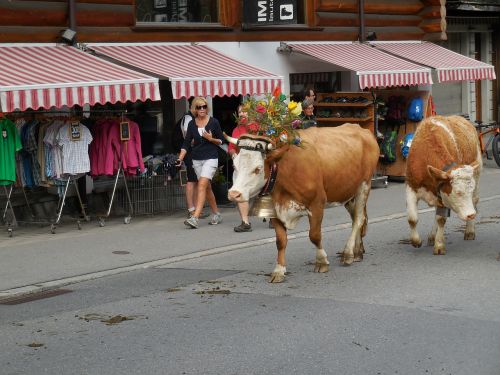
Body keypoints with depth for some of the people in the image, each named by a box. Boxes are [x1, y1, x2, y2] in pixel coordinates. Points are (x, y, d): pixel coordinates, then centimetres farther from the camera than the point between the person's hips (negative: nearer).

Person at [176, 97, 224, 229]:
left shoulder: (213, 122, -4)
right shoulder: (192, 124, 5)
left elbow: (221, 141, 3)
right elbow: (186, 143, 5)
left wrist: (211, 139, -16)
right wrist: (180, 158, -7)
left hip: (211, 158, -4)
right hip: (196, 159, 4)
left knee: (202, 185, -18)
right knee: (207, 188, 10)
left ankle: (195, 218, -24)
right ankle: (217, 215, 25)